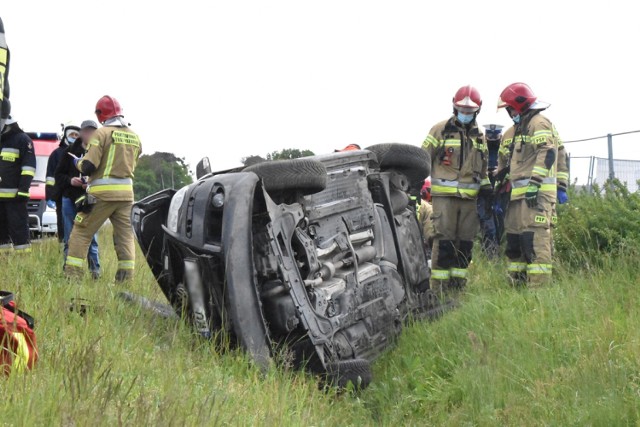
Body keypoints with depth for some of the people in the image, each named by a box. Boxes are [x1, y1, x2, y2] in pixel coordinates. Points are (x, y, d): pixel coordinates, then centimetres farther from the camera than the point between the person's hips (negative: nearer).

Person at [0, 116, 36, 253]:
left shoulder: (22, 139, -3)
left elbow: (29, 166, -10)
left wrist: (24, 189, -18)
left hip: (15, 194, -7)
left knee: (18, 226, -8)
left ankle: (23, 253, -8)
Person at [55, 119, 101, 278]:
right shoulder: (70, 151, 6)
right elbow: (58, 174, 8)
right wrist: (70, 180, -10)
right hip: (70, 199, 2)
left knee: (91, 238, -2)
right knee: (70, 239, 5)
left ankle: (95, 271, 2)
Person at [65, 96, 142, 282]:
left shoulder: (102, 133, -9)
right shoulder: (134, 137, 10)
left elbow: (88, 167, -14)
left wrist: (78, 162, 8)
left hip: (102, 192, -5)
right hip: (126, 191, 5)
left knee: (81, 232, 4)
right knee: (125, 234, 9)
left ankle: (72, 274, 2)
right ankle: (126, 275, 3)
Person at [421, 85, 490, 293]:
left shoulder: (479, 136, 18)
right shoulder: (440, 130, 2)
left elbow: (483, 167, 27)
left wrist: (486, 187, 15)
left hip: (470, 196, 5)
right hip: (444, 195, -5)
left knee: (465, 241, 5)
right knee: (444, 239, -10)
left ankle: (458, 282, 13)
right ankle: (439, 286, -7)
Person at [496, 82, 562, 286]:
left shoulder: (540, 124, -5)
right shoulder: (515, 130, 25)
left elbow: (547, 154, -18)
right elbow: (504, 162, 32)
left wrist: (534, 183, -24)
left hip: (536, 193, -10)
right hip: (518, 193, 10)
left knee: (535, 238, -16)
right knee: (514, 239, 11)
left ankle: (539, 284, -18)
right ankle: (518, 282, 17)